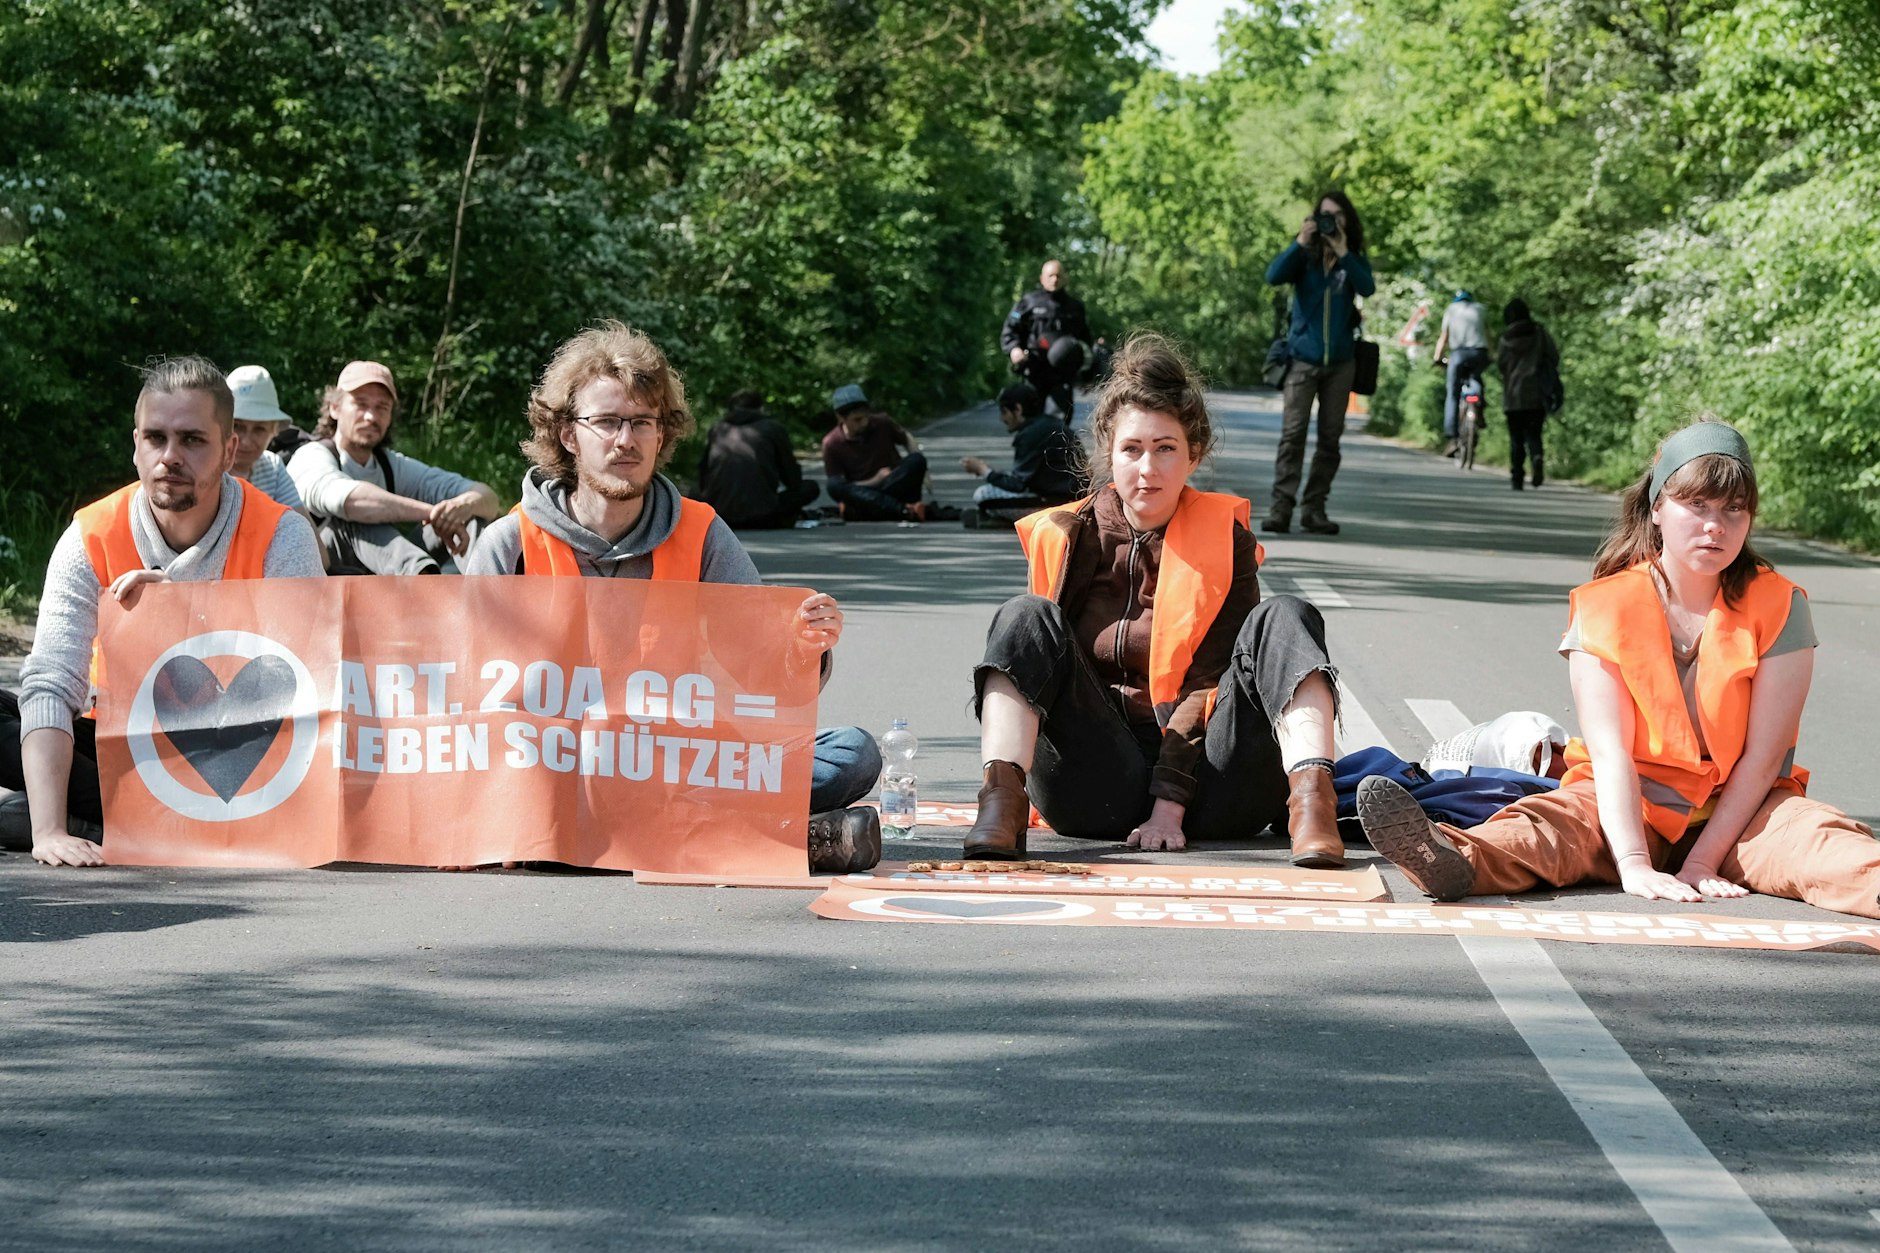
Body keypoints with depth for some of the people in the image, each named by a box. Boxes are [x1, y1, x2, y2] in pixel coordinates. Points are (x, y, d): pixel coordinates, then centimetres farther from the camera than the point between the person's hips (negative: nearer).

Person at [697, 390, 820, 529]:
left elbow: (703, 484, 24)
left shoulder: (716, 430, 20)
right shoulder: (773, 428, 12)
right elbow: (793, 481, 15)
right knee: (811, 488, 15)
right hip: (761, 517, -2)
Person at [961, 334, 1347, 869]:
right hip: (1098, 796, 1)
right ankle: (1001, 802, -39)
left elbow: (1208, 681, -5)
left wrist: (1170, 804, -15)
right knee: (1025, 617, -17)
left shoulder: (1226, 540, 5)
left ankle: (1310, 801, -42)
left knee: (1283, 619, -18)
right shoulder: (1064, 538, 9)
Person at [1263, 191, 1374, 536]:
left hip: (1339, 362, 2)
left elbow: (1367, 288, -13)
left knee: (1330, 437, 4)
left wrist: (1343, 253, -16)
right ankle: (1281, 507, -15)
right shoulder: (1304, 257, 4)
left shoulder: (1355, 261, 6)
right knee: (1292, 434, -11)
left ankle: (1314, 508, 9)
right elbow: (1274, 277, -13)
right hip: (1303, 359, -2)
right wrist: (1300, 243, -20)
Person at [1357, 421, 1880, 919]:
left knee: (1811, 831, -30)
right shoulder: (1606, 608, -5)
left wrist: (1701, 863, -18)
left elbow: (1763, 755, -8)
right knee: (1555, 820, -31)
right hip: (1632, 806, -1)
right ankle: (1456, 862, -63)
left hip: (1737, 810, 1)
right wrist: (1634, 866, -29)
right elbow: (1610, 751, -15)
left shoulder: (1778, 608, -4)